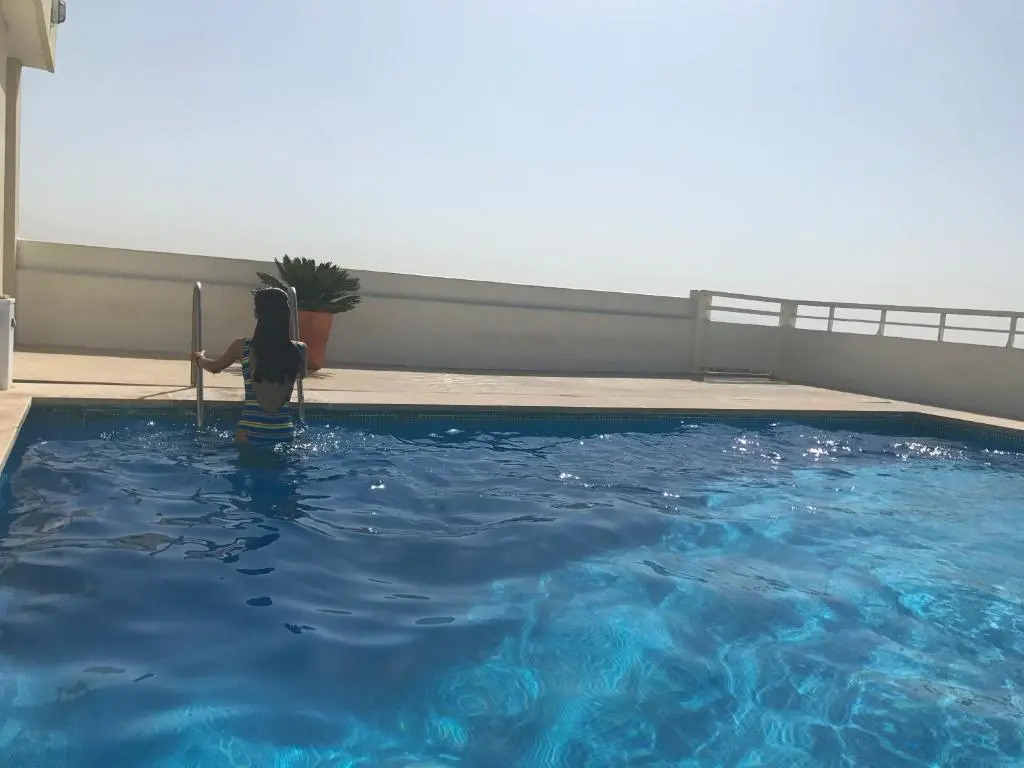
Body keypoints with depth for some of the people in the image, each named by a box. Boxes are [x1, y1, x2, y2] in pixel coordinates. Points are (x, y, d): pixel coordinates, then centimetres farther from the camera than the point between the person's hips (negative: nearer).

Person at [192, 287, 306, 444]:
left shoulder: (242, 347, -5)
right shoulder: (299, 350, -4)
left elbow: (214, 367, 18)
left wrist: (200, 358, 38)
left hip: (250, 432, 0)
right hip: (285, 434, 1)